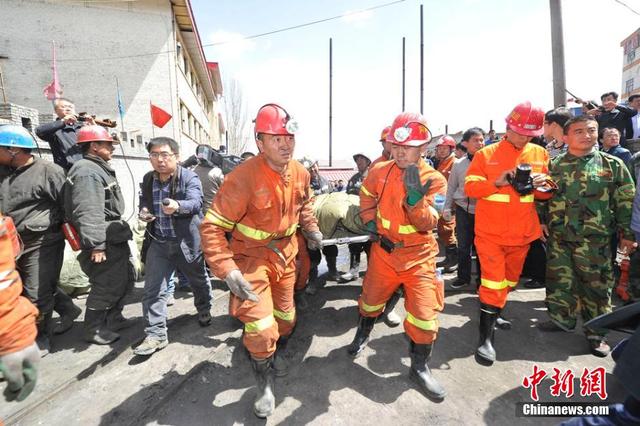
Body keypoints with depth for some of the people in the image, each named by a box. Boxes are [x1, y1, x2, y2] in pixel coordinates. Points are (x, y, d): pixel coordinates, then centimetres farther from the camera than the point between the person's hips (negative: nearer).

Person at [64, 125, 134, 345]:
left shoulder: (99, 168, 17)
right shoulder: (87, 172, -17)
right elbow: (88, 213, -26)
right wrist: (96, 245, -27)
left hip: (116, 239, 11)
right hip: (105, 243, -11)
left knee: (124, 280, 19)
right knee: (106, 287, 0)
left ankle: (113, 318, 35)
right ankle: (94, 330, 17)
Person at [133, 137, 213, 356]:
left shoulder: (189, 178, -13)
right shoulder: (148, 179, 6)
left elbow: (196, 202, -29)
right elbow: (144, 201, 21)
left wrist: (177, 206, -50)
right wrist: (143, 211, -3)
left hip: (187, 240, -4)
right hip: (158, 242, 4)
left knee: (198, 280, 17)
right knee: (152, 289, 0)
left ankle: (204, 310, 44)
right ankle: (156, 334, 12)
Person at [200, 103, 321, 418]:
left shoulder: (300, 173, -7)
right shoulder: (243, 178, -28)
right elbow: (212, 226, -26)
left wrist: (311, 227, 2)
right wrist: (227, 270, -33)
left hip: (285, 255, 6)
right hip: (252, 258, -5)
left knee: (286, 317, 21)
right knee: (262, 328, -7)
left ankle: (277, 355, 55)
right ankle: (265, 385, 25)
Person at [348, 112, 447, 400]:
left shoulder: (434, 180, -13)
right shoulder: (380, 171, -6)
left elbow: (428, 223, -21)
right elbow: (367, 196, 15)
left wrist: (414, 195, -36)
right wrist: (369, 219, 2)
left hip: (418, 256, -2)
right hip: (383, 250, 2)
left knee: (424, 314, -3)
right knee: (371, 300, 18)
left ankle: (420, 367, 24)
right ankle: (363, 334, 51)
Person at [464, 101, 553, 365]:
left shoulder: (540, 154, 6)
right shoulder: (485, 154, -4)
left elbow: (546, 192, 11)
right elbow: (469, 187, -9)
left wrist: (542, 184, -11)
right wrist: (497, 182, -24)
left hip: (521, 233, 5)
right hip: (490, 232, -4)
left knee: (509, 281, 19)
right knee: (493, 283, -7)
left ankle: (493, 314, 43)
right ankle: (486, 337, 2)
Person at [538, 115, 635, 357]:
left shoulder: (613, 165, 2)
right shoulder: (554, 166, 6)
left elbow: (626, 201, 3)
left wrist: (627, 233, 0)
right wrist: (541, 220, 3)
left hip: (594, 239, -2)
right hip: (558, 237, 2)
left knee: (596, 285, 5)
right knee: (559, 280, 10)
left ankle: (596, 333, 21)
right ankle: (562, 319, 28)